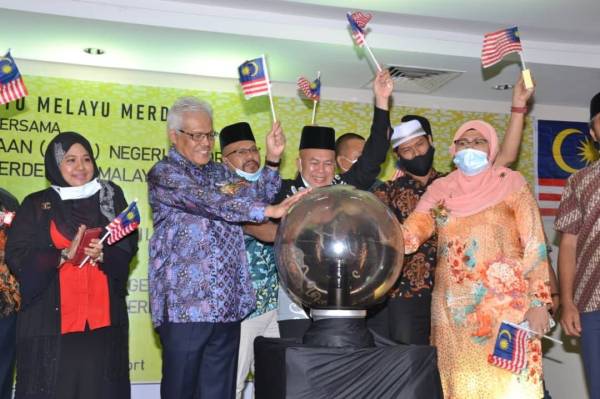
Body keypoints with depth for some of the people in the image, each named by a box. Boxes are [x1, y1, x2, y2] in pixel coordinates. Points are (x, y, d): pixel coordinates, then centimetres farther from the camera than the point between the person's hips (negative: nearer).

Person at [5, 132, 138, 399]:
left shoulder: (111, 198, 11)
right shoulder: (36, 206, 7)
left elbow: (128, 247, 5)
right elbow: (17, 258, -2)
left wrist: (101, 254, -16)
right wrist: (65, 254, -15)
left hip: (102, 319, 1)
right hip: (50, 320, -1)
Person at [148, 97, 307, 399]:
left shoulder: (221, 173, 19)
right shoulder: (164, 174, -4)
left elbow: (257, 195, 10)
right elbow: (208, 201, -20)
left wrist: (272, 160, -6)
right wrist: (270, 211, -28)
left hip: (227, 304, 6)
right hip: (185, 305, -6)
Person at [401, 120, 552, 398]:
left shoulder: (511, 184, 4)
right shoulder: (440, 190, 11)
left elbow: (534, 245, -1)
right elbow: (410, 232, -1)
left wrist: (538, 302, -8)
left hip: (506, 303, -2)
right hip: (453, 306, 3)